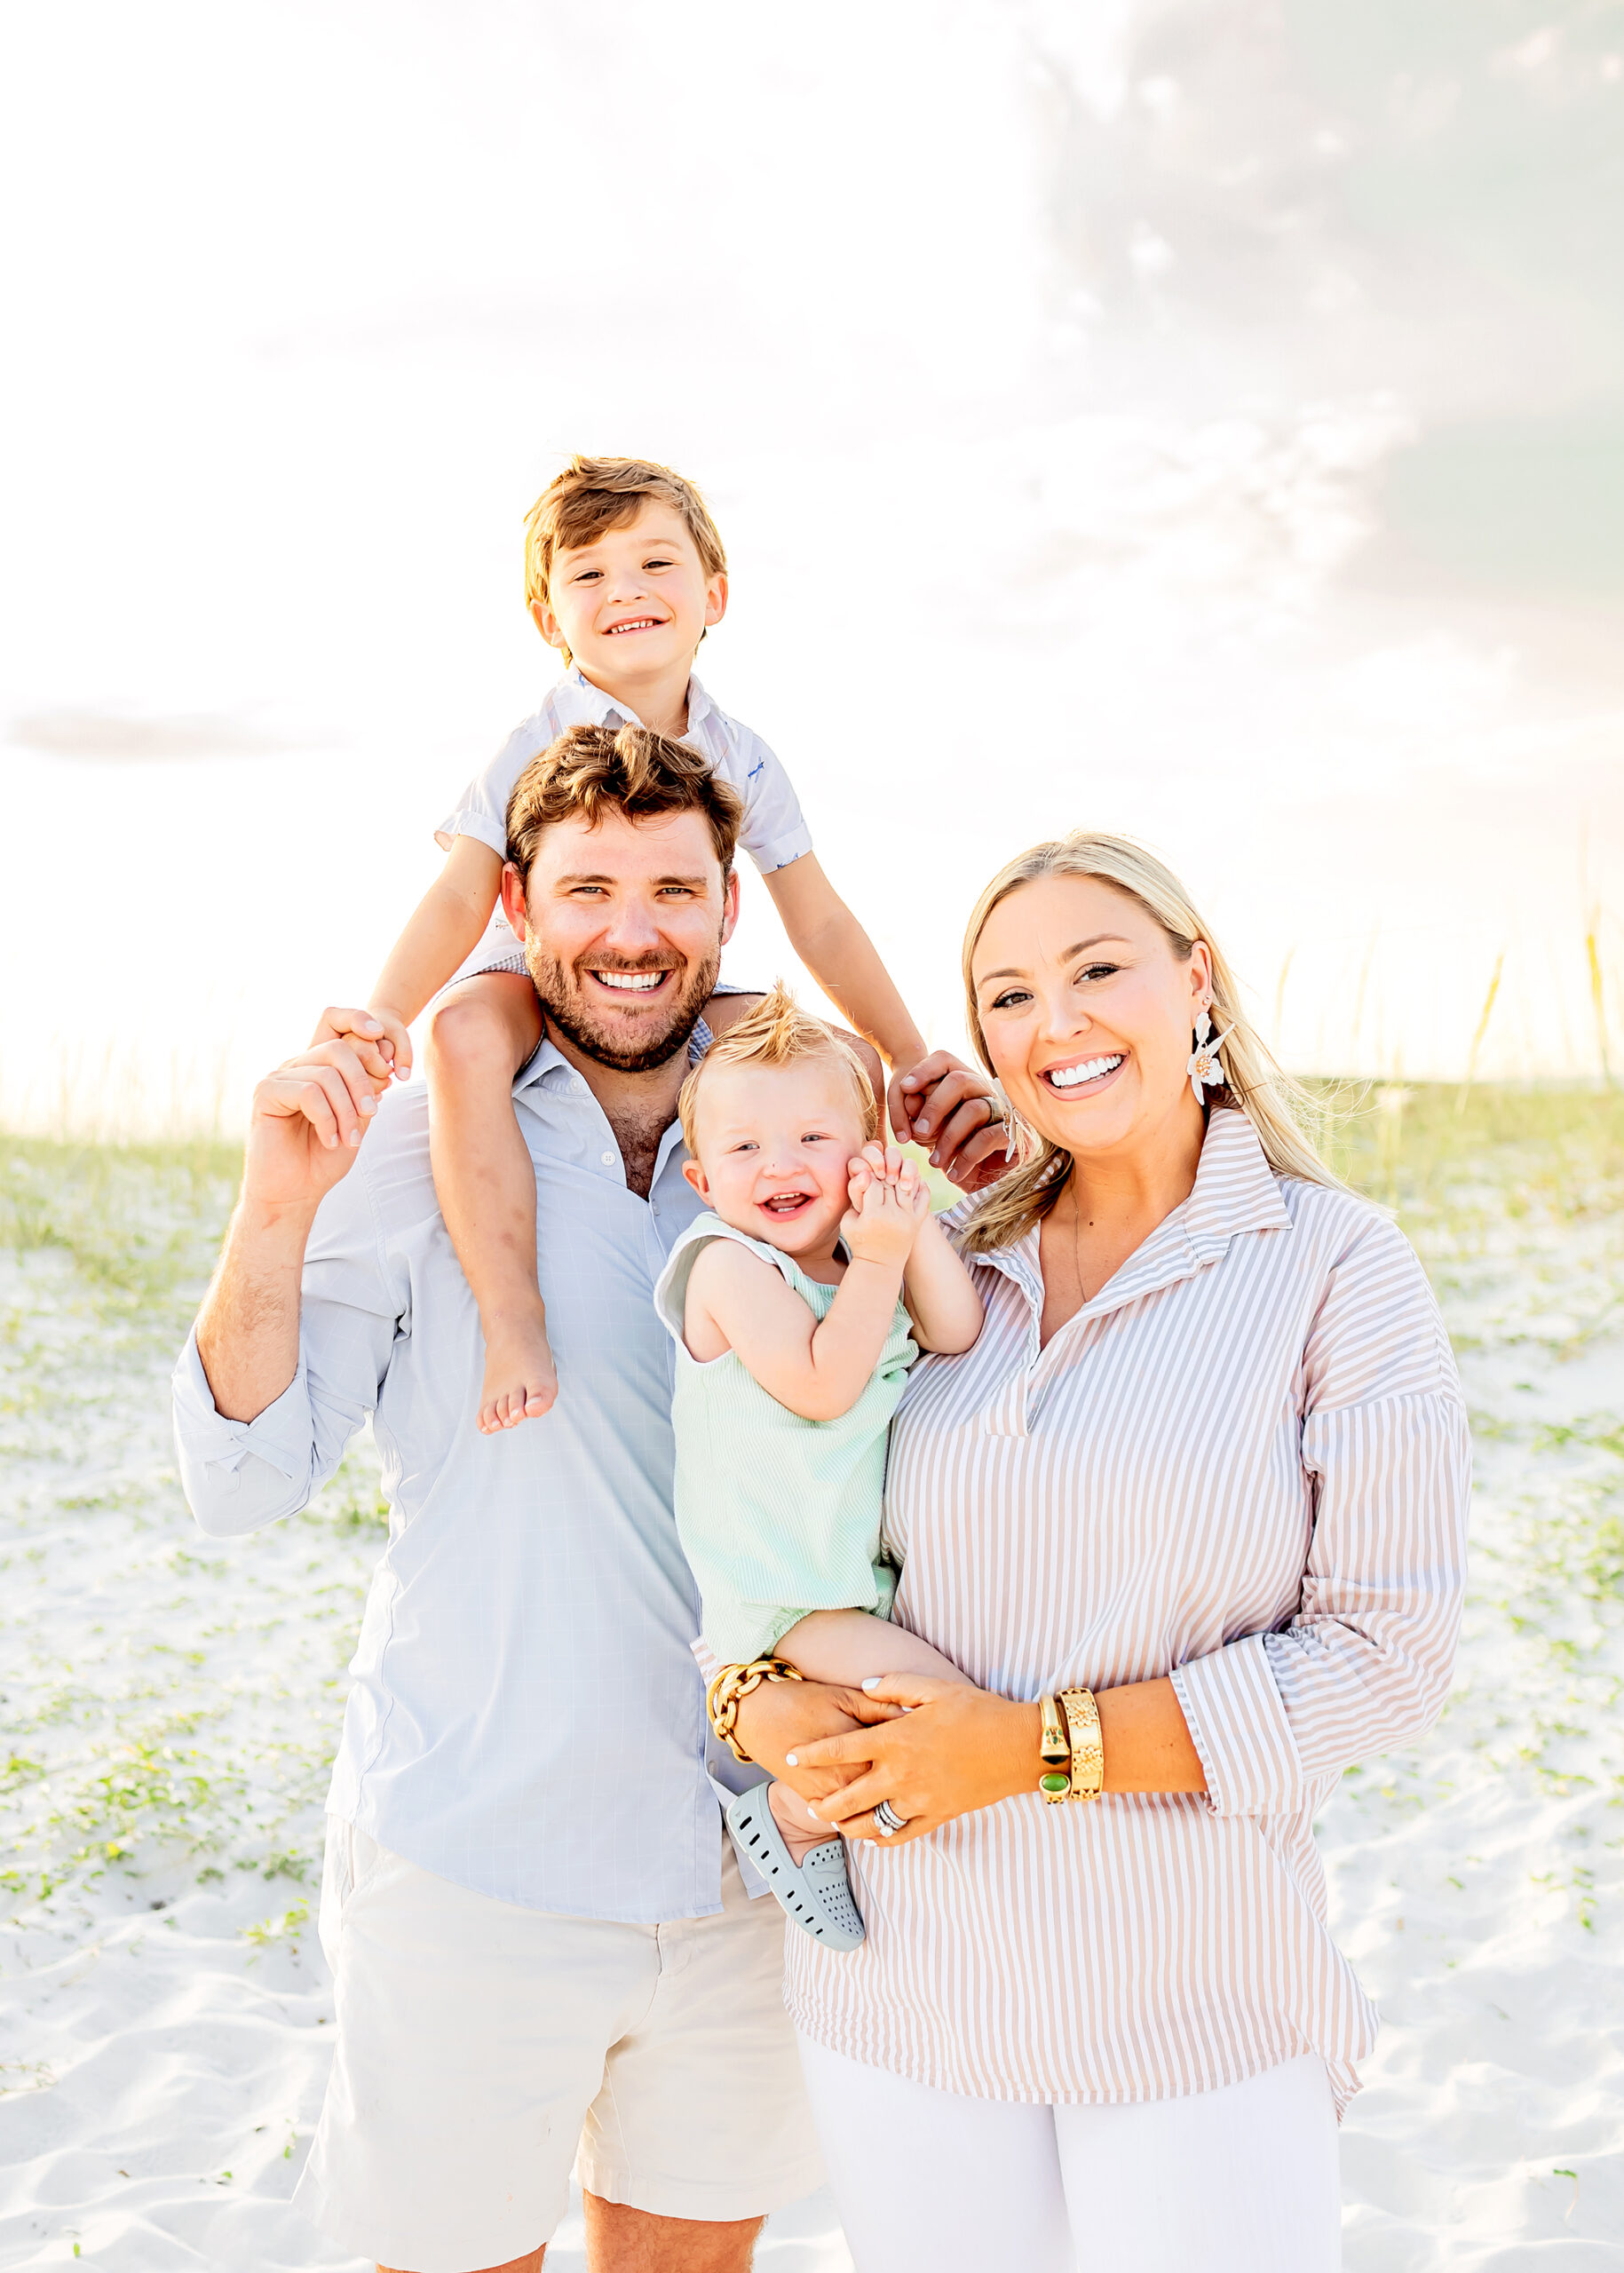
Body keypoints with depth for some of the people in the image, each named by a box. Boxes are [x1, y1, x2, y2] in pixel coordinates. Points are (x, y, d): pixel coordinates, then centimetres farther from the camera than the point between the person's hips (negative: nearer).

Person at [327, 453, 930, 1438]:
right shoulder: (542, 745, -11)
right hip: (537, 982, -4)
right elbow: (463, 896, -21)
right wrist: (384, 1012, -39)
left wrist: (912, 1058, 2)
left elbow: (820, 923, 4)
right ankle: (516, 1328, -39)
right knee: (465, 1035, -38)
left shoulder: (744, 758, 0)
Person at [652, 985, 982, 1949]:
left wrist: (915, 1223, -12)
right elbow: (821, 1386, -24)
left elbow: (958, 1333, -6)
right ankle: (794, 1817, 2)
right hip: (780, 1594, -8)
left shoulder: (868, 1259, 8)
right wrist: (878, 1261, -22)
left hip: (869, 1571, 8)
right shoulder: (731, 1264, -14)